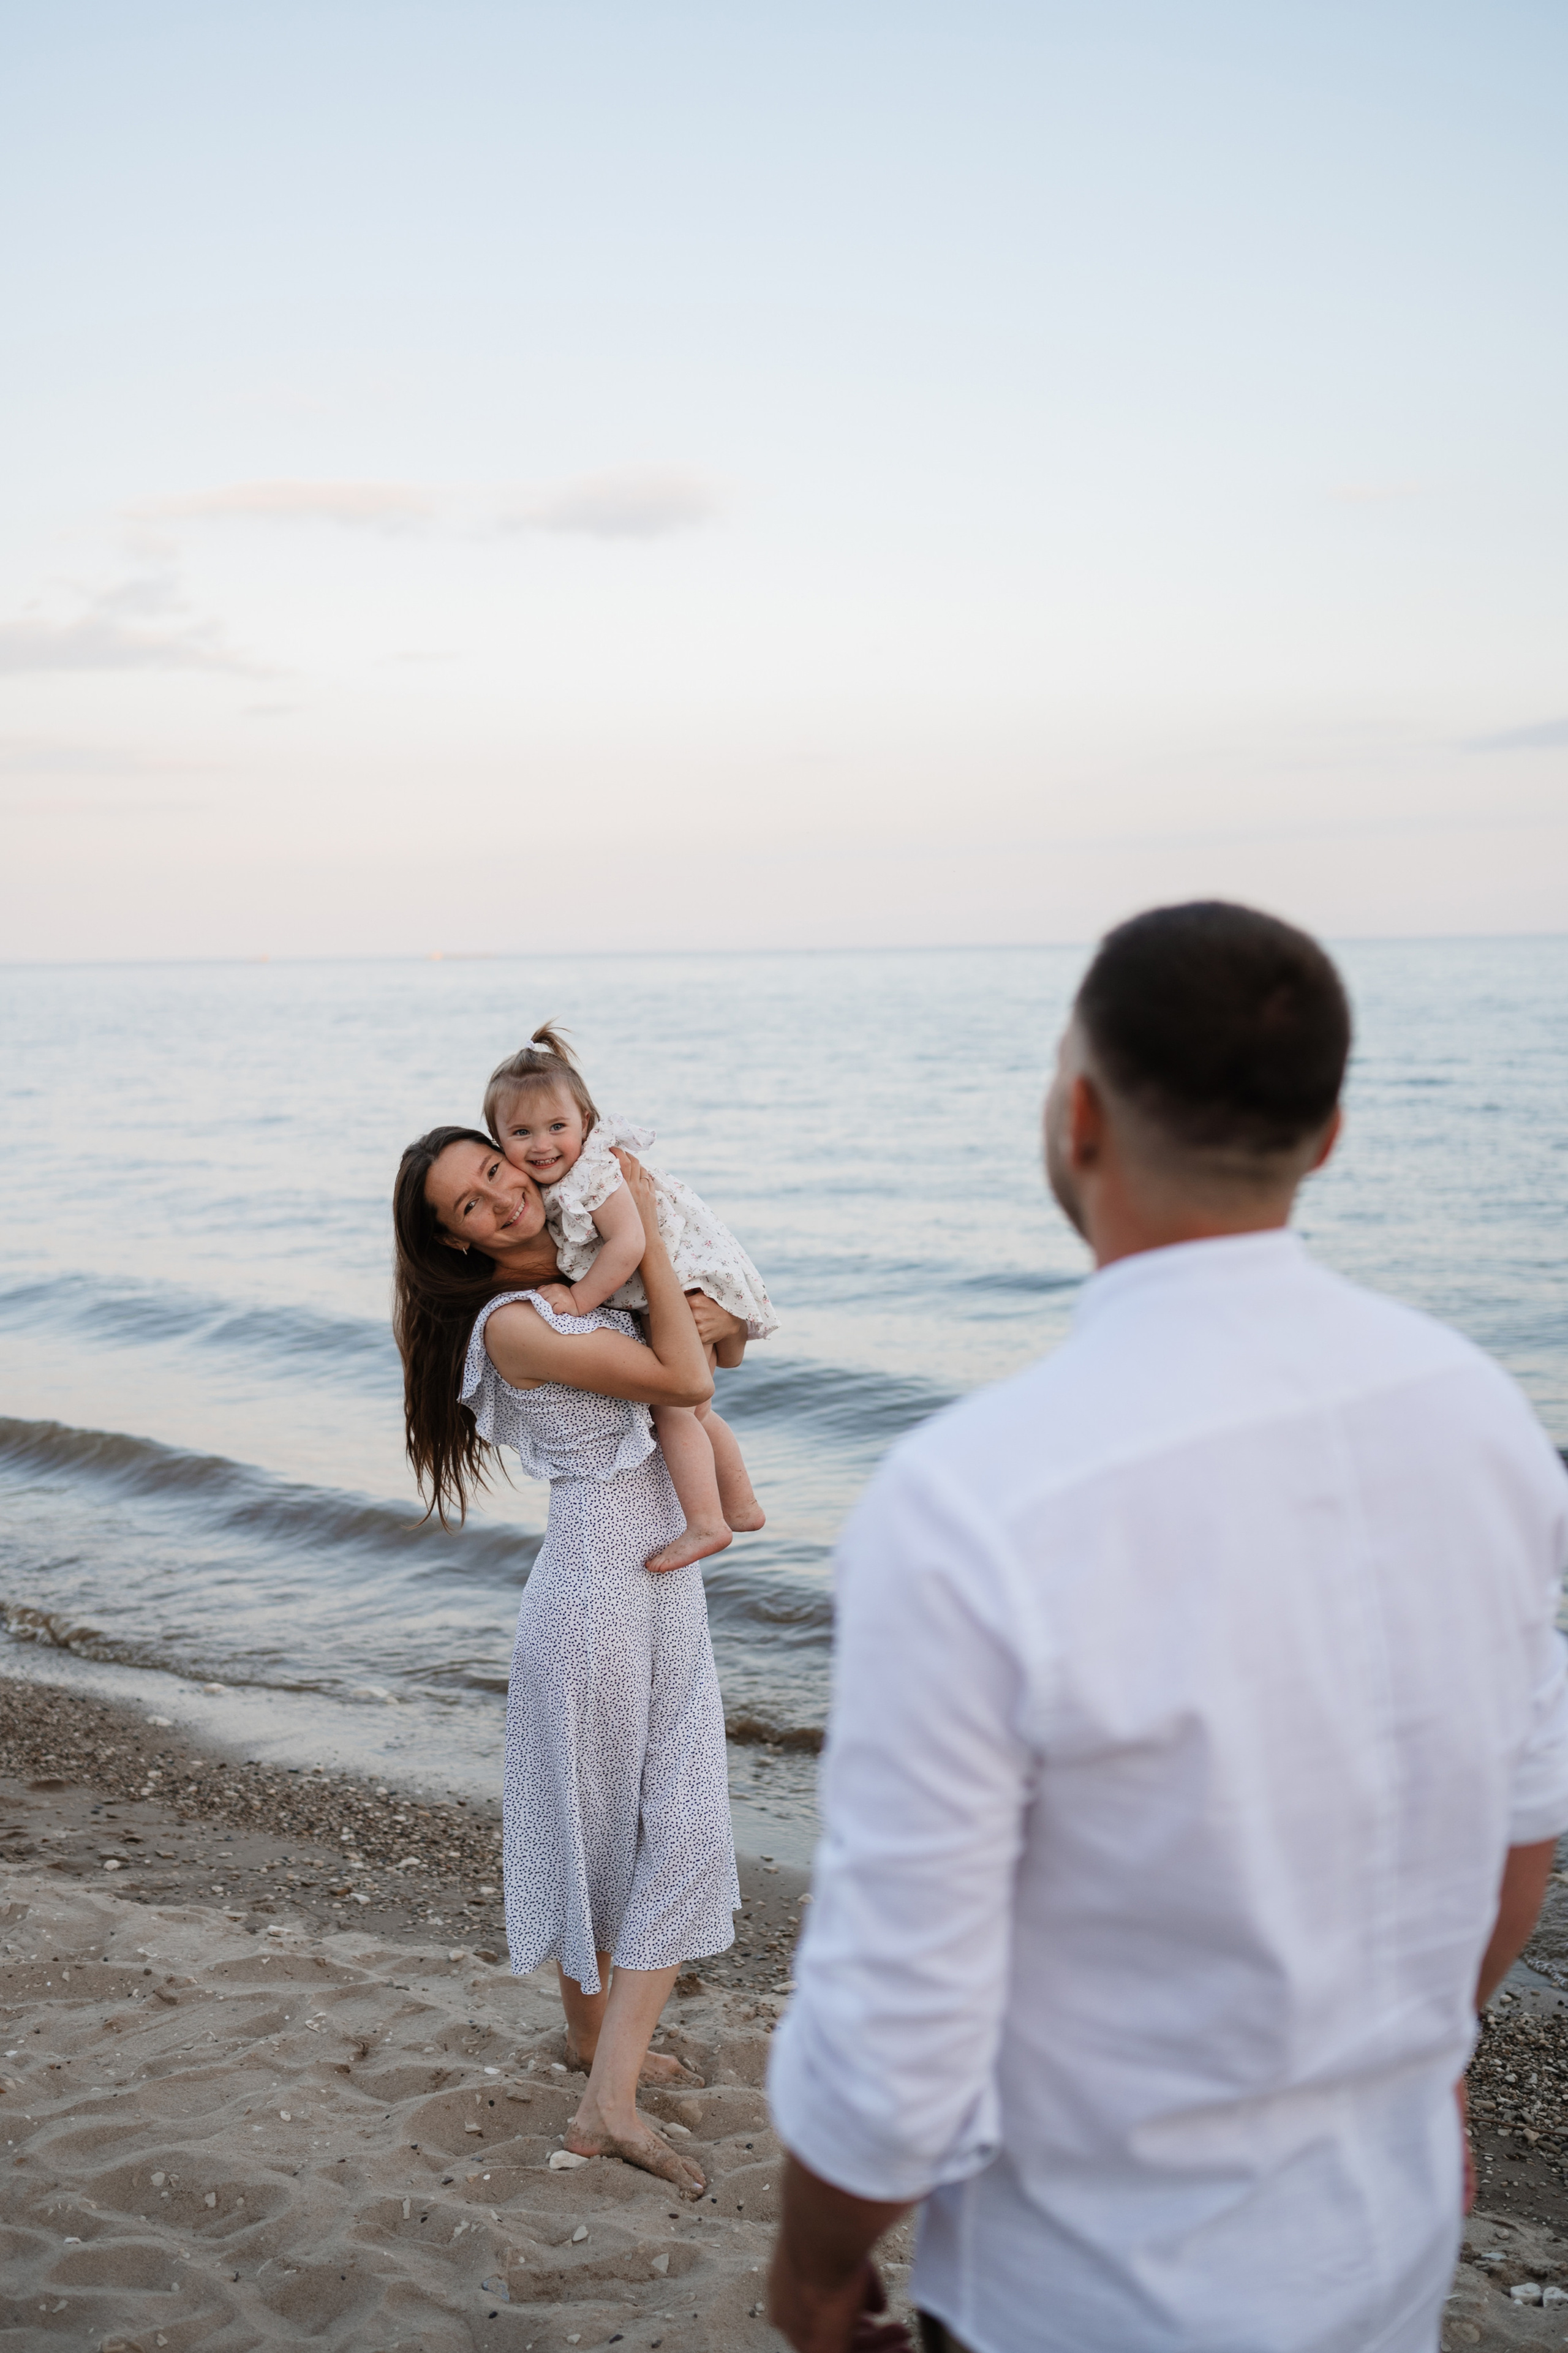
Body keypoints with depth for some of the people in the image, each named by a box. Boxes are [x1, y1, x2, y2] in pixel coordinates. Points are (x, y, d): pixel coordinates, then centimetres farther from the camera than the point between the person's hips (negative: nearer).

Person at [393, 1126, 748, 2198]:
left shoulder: (585, 1281, 7)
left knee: (684, 1829, 8)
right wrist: (647, 1225, -15)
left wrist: (713, 1319, -8)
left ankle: (608, 2087, 17)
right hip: (599, 1589, -8)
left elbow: (713, 1339, 17)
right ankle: (602, 2073, 17)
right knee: (598, 1828, 3)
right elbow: (686, 1382, -20)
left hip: (662, 1586, 8)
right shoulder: (513, 1324, -19)